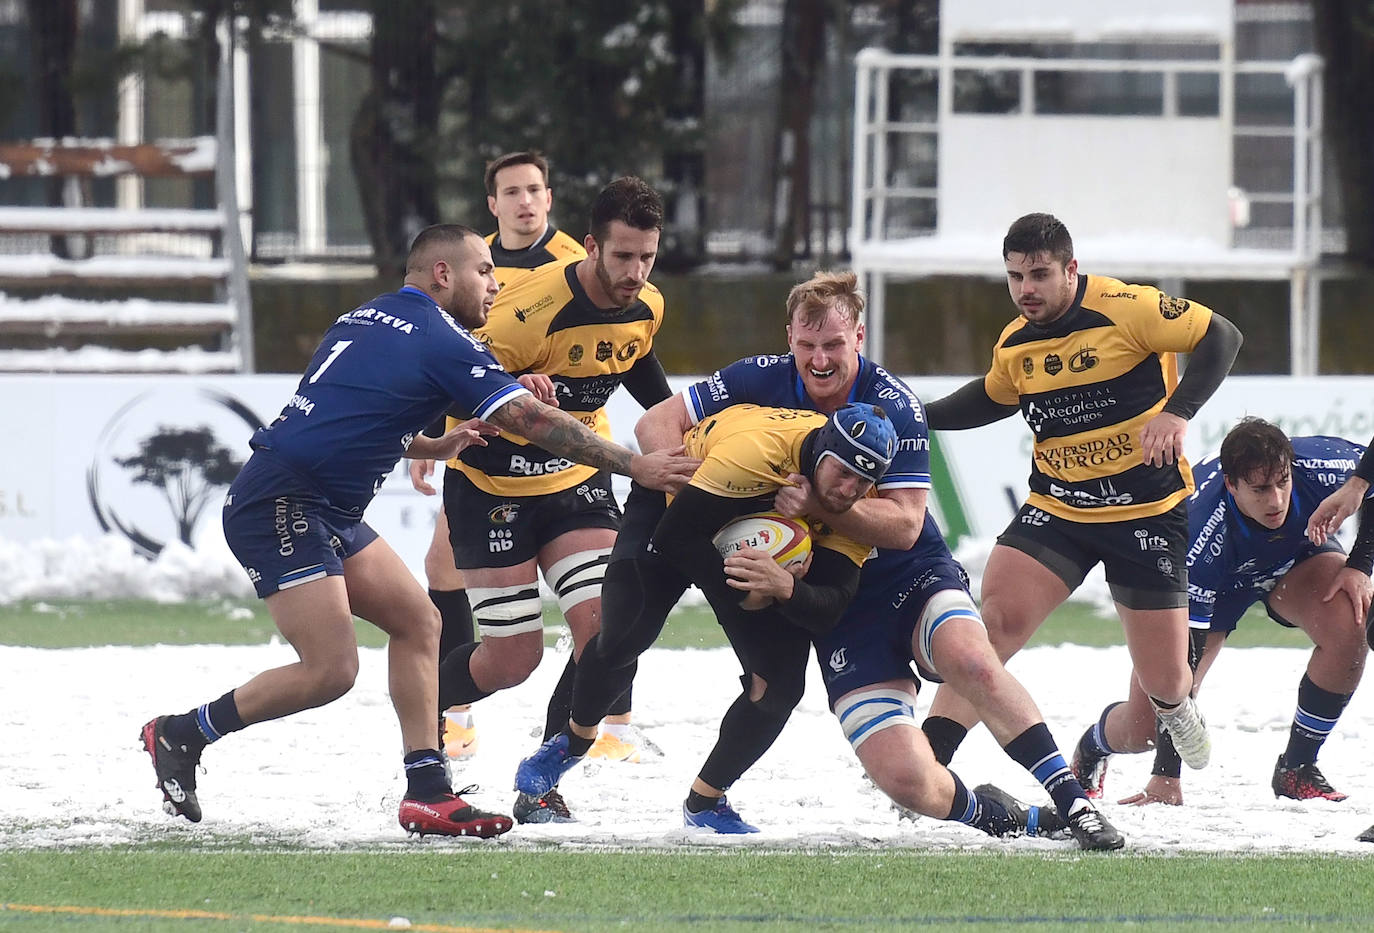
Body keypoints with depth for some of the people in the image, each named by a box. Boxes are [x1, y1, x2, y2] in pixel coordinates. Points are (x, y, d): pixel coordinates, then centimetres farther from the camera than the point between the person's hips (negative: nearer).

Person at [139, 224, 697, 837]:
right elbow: (534, 420, -12)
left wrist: (434, 447, 21)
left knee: (416, 622, 8)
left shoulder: (365, 319, 17)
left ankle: (427, 791, 5)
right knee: (330, 671, -13)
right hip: (281, 507, -10)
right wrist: (634, 466, -7)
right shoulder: (442, 340, -10)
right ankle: (180, 735, 2)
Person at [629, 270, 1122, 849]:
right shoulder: (763, 381, -5)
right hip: (841, 606, 2)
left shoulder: (894, 405, -14)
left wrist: (817, 504, -34)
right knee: (906, 780, -18)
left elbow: (904, 526, -20)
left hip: (916, 580, -2)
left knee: (970, 659, -38)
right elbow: (658, 423, 0)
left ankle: (1072, 802, -30)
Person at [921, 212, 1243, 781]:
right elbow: (994, 397, 27)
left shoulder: (1125, 308, -16)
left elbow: (1220, 337, -15)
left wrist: (1177, 411, -27)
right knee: (995, 620, -19)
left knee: (1165, 684, 1)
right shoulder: (1013, 345, 5)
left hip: (1149, 512, -4)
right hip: (1057, 509, 4)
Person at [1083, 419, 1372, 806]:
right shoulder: (1201, 540, -42)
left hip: (1295, 556, 3)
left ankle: (1296, 769, -8)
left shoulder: (1318, 466, -36)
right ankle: (1093, 747, 31)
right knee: (1141, 730, -10)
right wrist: (1166, 776, -36)